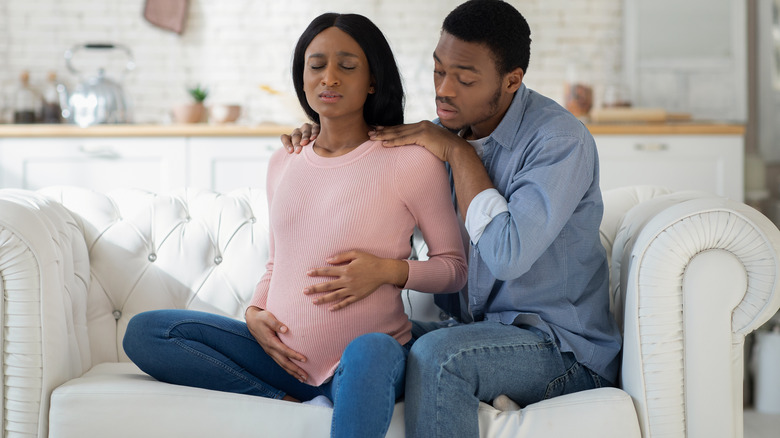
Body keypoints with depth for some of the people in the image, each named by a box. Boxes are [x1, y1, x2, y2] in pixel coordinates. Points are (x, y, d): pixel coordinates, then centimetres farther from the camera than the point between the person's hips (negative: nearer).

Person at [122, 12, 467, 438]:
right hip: (283, 355, 6)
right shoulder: (284, 163, 11)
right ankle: (284, 404, -14)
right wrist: (254, 314, 3)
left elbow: (454, 266, 2)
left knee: (370, 350, -42)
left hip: (366, 356, -6)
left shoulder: (412, 162, -6)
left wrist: (388, 270, -15)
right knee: (143, 332, -7)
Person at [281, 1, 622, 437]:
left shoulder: (561, 139, -18)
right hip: (473, 330, 7)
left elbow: (508, 255, -30)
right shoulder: (453, 128, 4)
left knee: (437, 353, -33)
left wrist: (459, 153, -21)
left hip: (564, 348, -7)